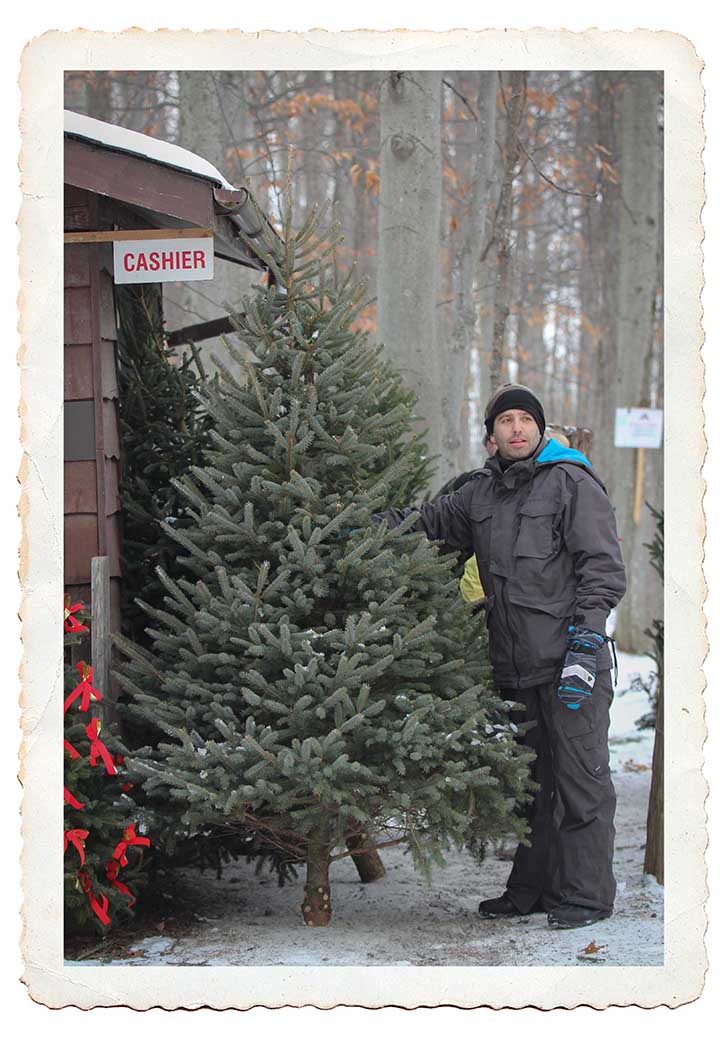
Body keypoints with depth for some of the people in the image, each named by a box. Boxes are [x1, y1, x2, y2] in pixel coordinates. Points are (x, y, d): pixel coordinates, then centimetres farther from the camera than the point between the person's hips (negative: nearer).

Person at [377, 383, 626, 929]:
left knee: (580, 780, -3)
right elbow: (431, 520, 24)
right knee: (529, 782, 14)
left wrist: (585, 643, -15)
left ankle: (586, 894, 4)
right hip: (515, 666, 7)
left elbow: (603, 567, -8)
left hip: (570, 659, -7)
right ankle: (534, 888, 23)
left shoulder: (572, 483, -4)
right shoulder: (482, 491, 15)